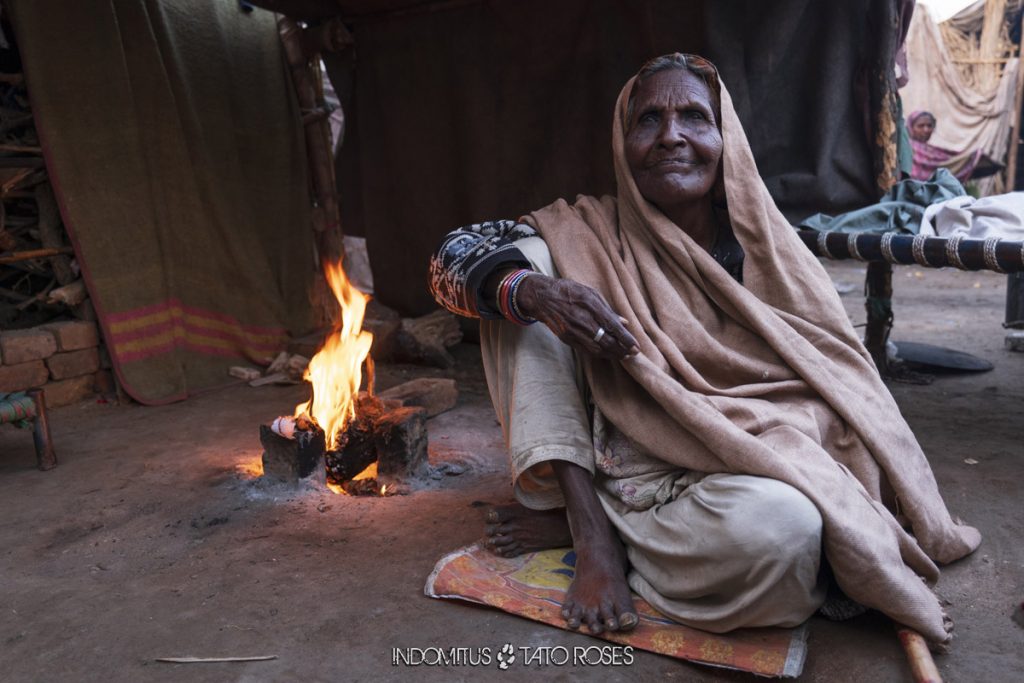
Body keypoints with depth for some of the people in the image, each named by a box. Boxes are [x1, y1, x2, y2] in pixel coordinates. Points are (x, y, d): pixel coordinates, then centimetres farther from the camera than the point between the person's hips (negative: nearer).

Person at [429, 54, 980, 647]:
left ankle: (569, 523, -8)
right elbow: (455, 254, -7)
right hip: (600, 467, 1)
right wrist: (535, 292, -29)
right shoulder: (592, 235, 0)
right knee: (522, 266, -12)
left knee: (782, 524, -37)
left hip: (711, 479, -1)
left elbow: (845, 401, -2)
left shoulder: (770, 255, -2)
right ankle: (592, 533, -17)